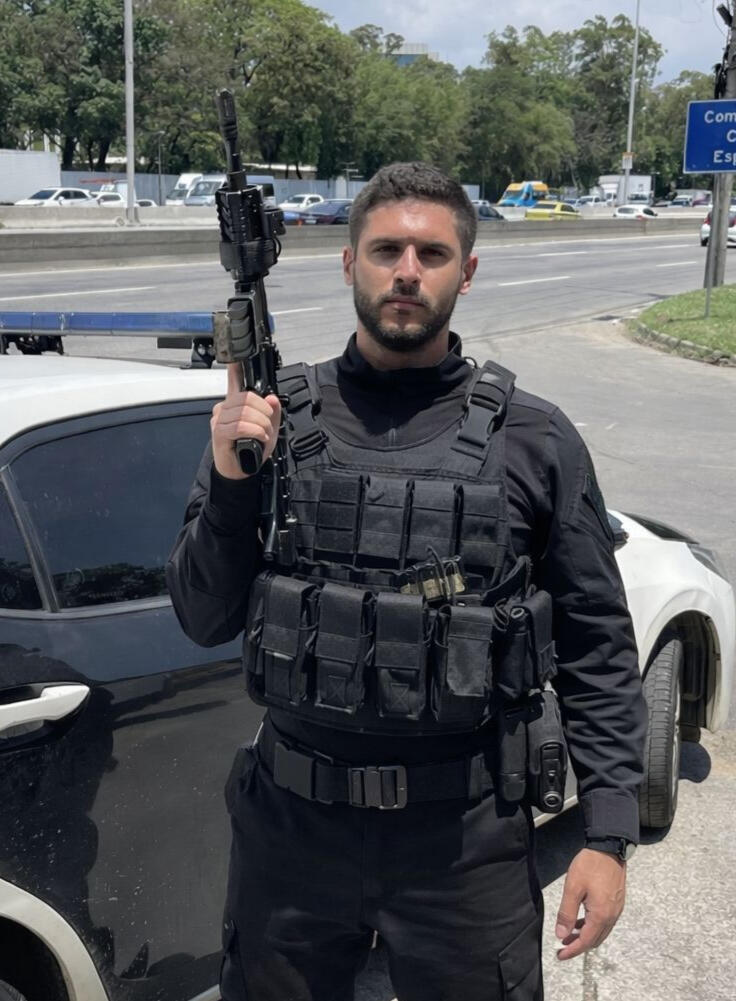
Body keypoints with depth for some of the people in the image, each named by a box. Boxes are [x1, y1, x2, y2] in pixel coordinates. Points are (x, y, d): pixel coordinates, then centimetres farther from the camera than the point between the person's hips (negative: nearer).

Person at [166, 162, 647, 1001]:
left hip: (466, 838, -1)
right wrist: (229, 483, -14)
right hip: (291, 828, 2)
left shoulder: (534, 440, -3)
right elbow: (205, 622, 2)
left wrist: (608, 836, -5)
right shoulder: (276, 416, 0)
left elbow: (598, 648, 1)